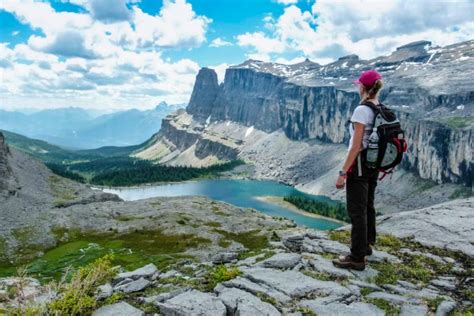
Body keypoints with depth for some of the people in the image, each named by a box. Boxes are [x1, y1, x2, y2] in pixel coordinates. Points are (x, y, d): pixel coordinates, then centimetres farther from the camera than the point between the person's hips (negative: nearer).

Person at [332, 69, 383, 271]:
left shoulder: (362, 110, -18)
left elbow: (356, 145, -21)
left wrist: (343, 173, -18)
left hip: (360, 164, -8)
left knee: (356, 210, -1)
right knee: (367, 206, 21)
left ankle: (357, 258, 8)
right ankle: (366, 245, 38)